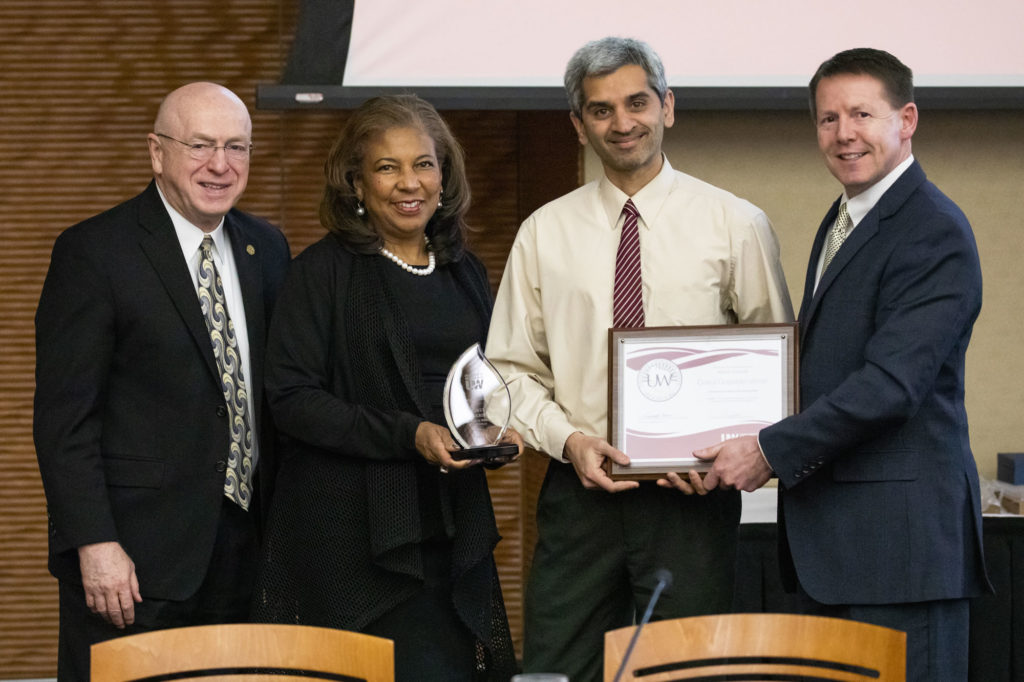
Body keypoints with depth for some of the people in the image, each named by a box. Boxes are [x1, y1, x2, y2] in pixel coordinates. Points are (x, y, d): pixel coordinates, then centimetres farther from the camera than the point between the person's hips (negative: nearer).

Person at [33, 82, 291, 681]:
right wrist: (94, 544, -17)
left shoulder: (266, 250, 13)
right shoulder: (94, 253, -7)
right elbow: (64, 418, -10)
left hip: (241, 541, 6)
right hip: (132, 558, -5)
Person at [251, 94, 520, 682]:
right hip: (354, 536, -5)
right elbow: (293, 399, -10)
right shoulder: (326, 271, -3)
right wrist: (409, 436, -18)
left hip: (453, 532, 5)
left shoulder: (465, 273, 14)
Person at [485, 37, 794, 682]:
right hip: (580, 489, 2)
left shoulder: (736, 225, 1)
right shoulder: (545, 234, 7)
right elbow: (514, 368, 9)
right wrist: (568, 439, -8)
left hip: (693, 496, -2)